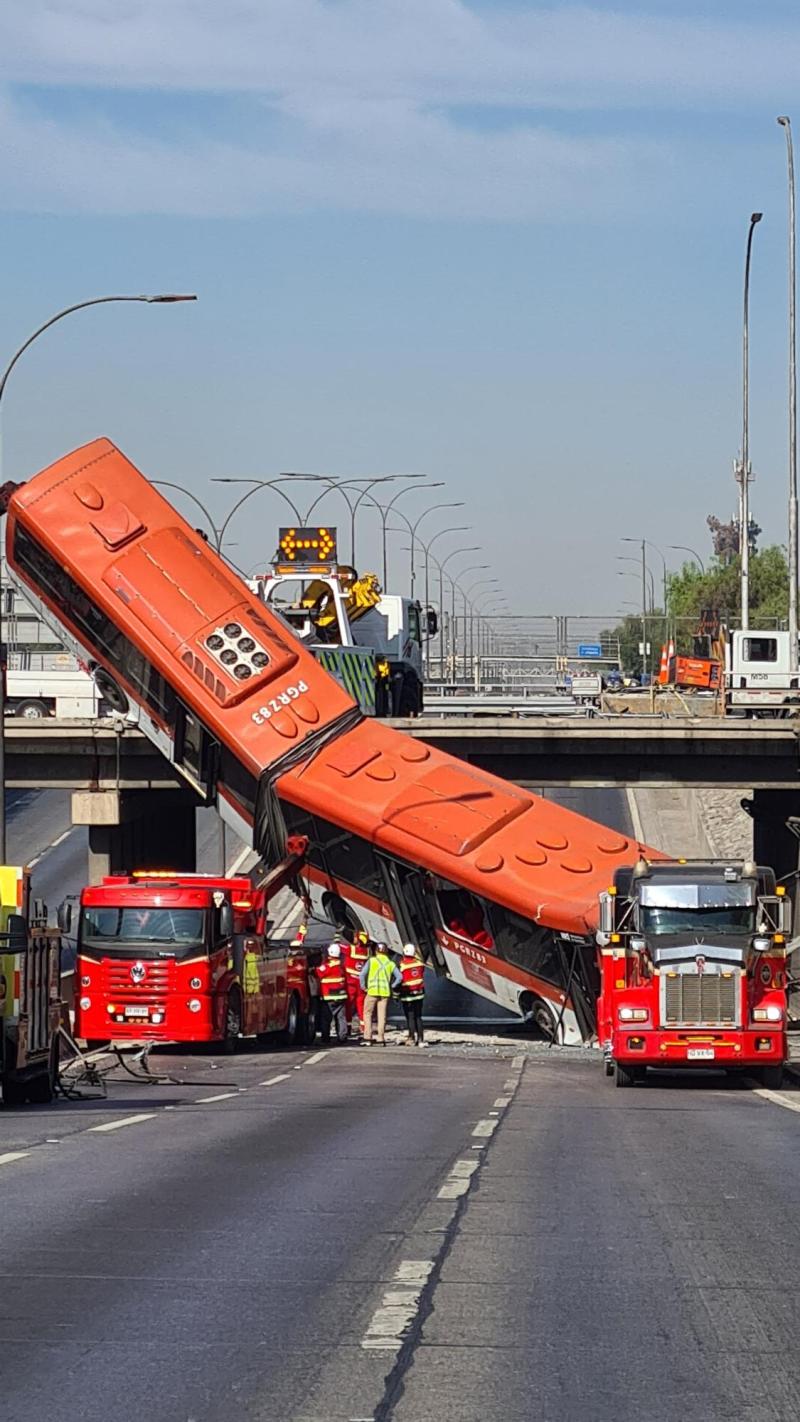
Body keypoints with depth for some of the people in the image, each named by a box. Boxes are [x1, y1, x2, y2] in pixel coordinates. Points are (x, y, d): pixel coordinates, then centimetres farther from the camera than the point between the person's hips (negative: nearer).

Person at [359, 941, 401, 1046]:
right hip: (385, 992, 3)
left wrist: (363, 986, 3)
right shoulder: (390, 963, 8)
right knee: (382, 1016, 8)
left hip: (372, 991, -3)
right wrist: (391, 986, 9)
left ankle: (368, 1039, -1)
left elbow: (362, 974, -7)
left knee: (368, 1014, 6)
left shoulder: (371, 961, 1)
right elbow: (399, 977, 2)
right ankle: (381, 1039, 5)